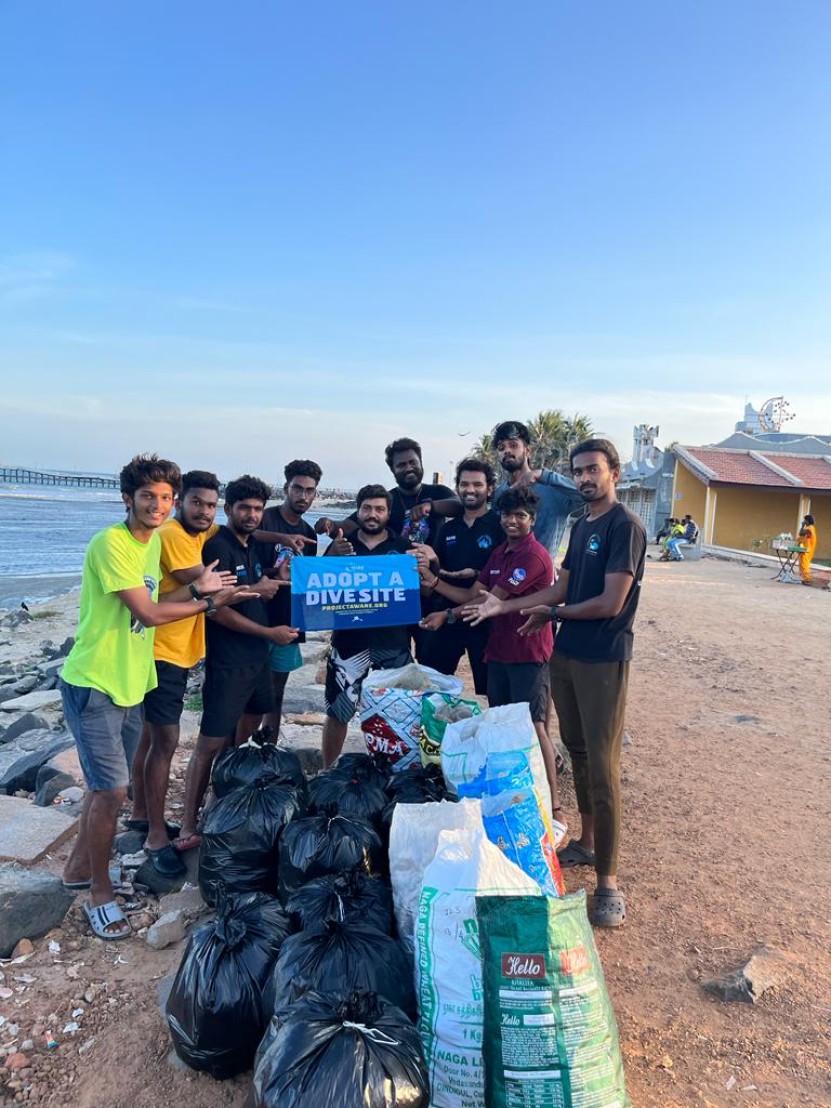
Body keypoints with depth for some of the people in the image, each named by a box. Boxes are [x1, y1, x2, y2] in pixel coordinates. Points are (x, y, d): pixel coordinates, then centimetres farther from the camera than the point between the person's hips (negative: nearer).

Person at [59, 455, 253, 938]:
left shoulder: (153, 540, 7)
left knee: (107, 785, 19)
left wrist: (195, 588, -3)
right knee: (112, 789, -3)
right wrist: (209, 603, -13)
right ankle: (100, 893, 17)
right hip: (95, 684, -8)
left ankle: (80, 866, 39)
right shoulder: (111, 543, -20)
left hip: (130, 682, 8)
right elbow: (148, 613, -21)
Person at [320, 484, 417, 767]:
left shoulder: (404, 547, 5)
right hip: (350, 640, 0)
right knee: (337, 713, 5)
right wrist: (332, 556, -14)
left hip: (394, 641, 0)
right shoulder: (341, 545, 7)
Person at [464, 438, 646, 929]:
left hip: (603, 661, -8)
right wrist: (503, 606, 10)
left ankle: (608, 879, 7)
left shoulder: (626, 525, -13)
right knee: (578, 753, 16)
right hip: (566, 654, 8)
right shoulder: (581, 526, 12)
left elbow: (610, 604, -18)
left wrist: (552, 614, -5)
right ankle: (587, 843, 32)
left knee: (602, 767, -4)